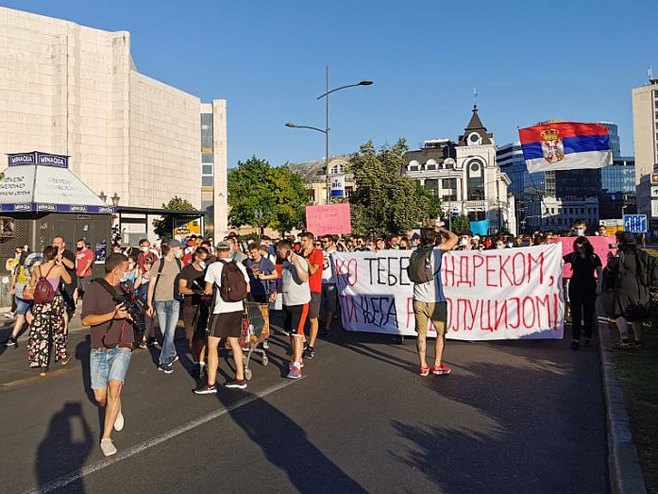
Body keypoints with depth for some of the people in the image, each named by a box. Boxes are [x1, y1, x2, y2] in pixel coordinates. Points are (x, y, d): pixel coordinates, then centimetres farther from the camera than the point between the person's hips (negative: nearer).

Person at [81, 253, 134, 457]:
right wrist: (113, 315, -24)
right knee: (100, 398, 4)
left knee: (114, 387, -19)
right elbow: (86, 320, -13)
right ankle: (117, 409, 39)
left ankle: (106, 438, -10)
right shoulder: (95, 288, -5)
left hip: (121, 348, 1)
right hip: (99, 350, -1)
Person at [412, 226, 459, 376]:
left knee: (421, 334, 8)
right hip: (436, 300, -4)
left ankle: (423, 366, 9)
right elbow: (454, 238, 0)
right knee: (441, 333, 11)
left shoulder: (416, 253, 4)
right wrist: (441, 230, 14)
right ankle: (438, 365, 12)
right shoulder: (436, 251, -8)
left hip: (419, 300, 4)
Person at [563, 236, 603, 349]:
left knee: (588, 313, 7)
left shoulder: (594, 257, -1)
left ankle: (588, 337, 21)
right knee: (575, 313, -1)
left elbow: (600, 273, 2)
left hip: (590, 288, 0)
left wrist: (598, 287, -4)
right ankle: (575, 339, 0)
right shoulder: (573, 256, 1)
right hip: (575, 287, 0)